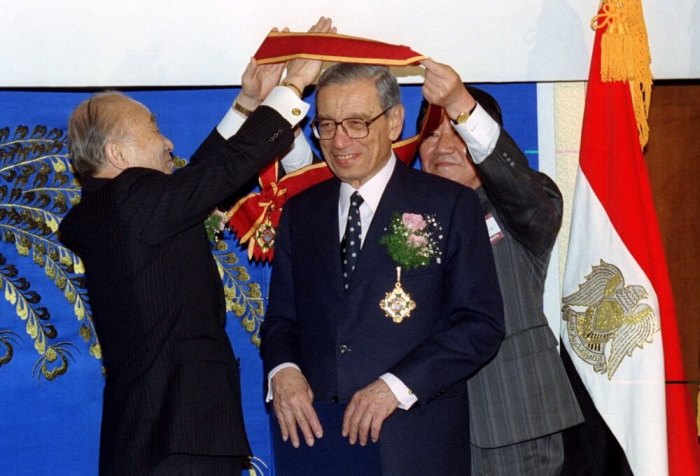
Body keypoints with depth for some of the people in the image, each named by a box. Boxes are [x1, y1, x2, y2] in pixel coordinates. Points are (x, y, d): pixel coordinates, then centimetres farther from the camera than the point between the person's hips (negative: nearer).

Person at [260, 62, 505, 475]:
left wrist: (397, 386, -15)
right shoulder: (300, 213, 13)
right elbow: (282, 317, 15)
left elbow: (482, 324, -6)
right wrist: (282, 370, -7)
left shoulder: (451, 205, 0)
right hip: (315, 437, 3)